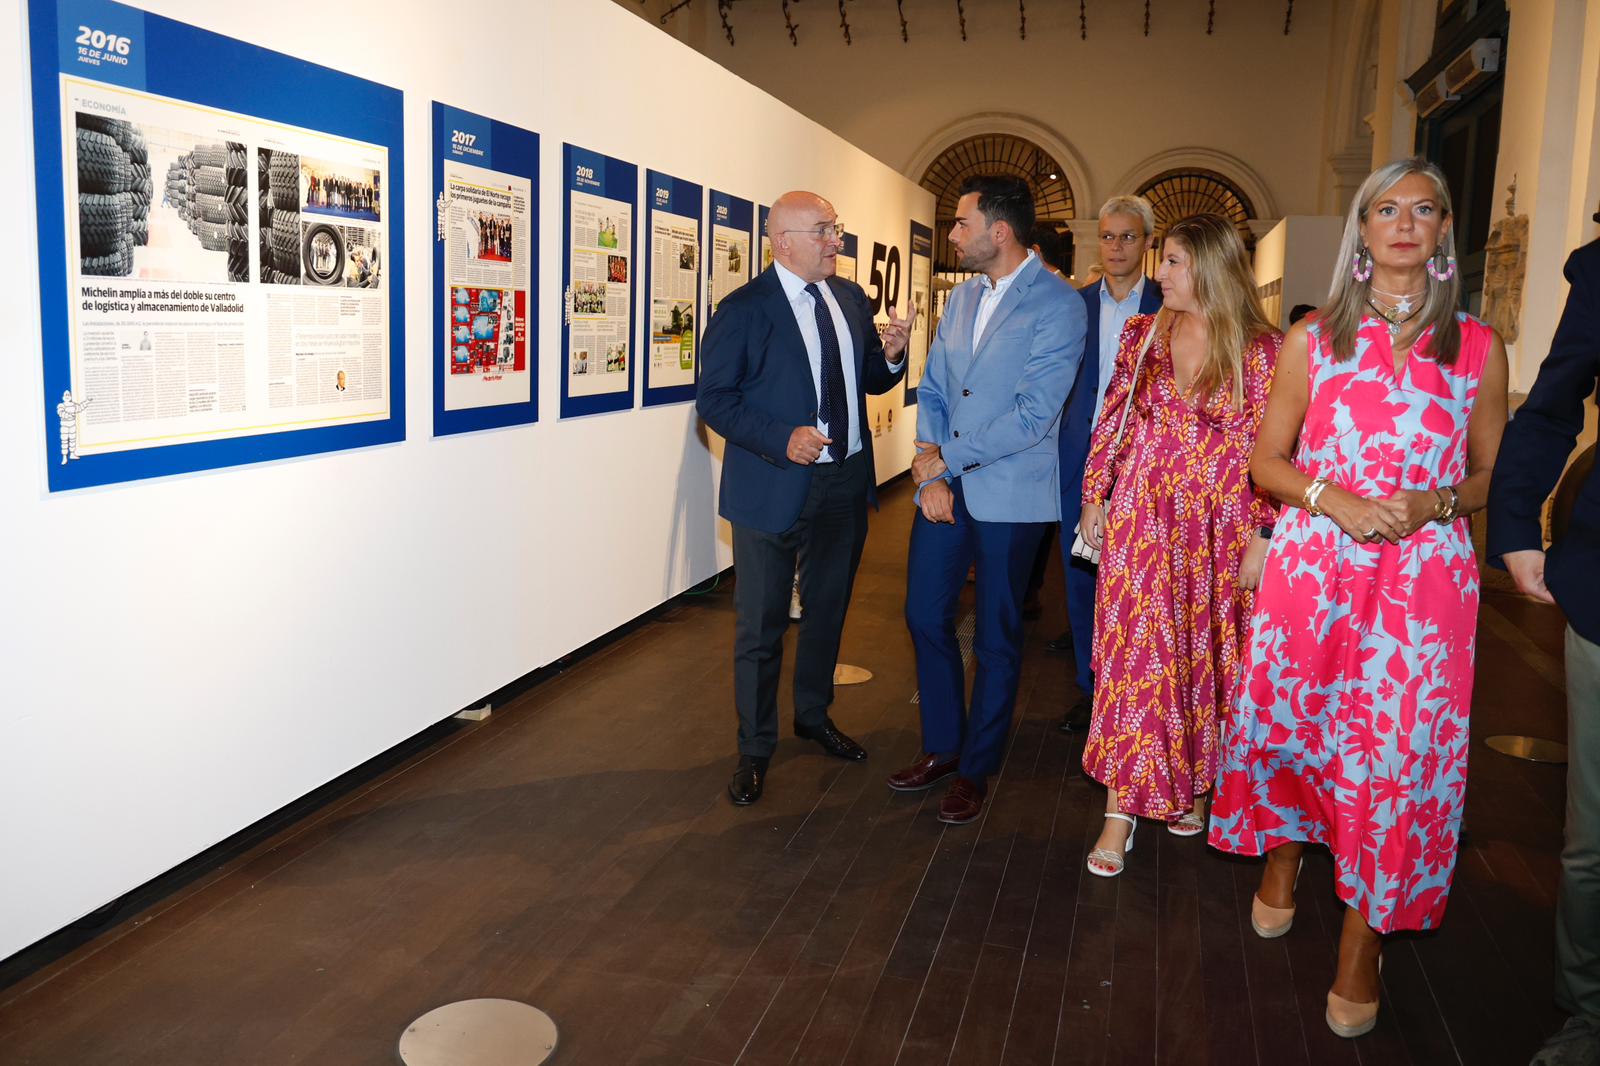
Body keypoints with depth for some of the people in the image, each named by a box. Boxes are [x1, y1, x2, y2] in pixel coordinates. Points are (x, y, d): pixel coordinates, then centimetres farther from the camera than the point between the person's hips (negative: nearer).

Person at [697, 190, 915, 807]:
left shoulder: (851, 299, 6)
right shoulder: (744, 310, -12)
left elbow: (870, 382, 13)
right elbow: (713, 400, -12)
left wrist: (890, 355, -10)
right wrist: (782, 440, -24)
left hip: (846, 481, 6)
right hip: (774, 488, -6)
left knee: (828, 610, 21)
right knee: (761, 625, 4)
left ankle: (813, 716, 43)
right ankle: (755, 749, 22)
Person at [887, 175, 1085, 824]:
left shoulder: (1057, 305, -12)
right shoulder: (964, 295, 10)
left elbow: (1033, 414, -19)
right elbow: (933, 389, 10)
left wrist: (945, 458, -15)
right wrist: (928, 473, -5)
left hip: (1009, 495, -6)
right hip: (943, 485, 6)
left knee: (996, 639, 7)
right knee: (926, 617, 11)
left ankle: (976, 769, 23)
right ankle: (941, 747, 29)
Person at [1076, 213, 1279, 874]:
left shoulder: (1262, 349, -5)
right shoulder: (1142, 334, 5)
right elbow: (1111, 422, 8)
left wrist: (1263, 538, -10)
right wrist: (1094, 498, 3)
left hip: (1218, 524, -2)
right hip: (1142, 518, 2)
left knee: (1207, 654, 10)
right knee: (1134, 652, 0)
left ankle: (1197, 787, 31)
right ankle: (1121, 811, 5)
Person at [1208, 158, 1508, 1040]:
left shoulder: (1478, 347, 7)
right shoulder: (1313, 339, 7)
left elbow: (1492, 474, 11)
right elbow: (1265, 461, 7)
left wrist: (1434, 504, -10)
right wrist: (1337, 500, -11)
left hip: (1425, 578, 0)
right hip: (1313, 565, 1)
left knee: (1396, 752, -3)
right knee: (1284, 719, 6)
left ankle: (1361, 948, 11)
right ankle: (1282, 857, 37)